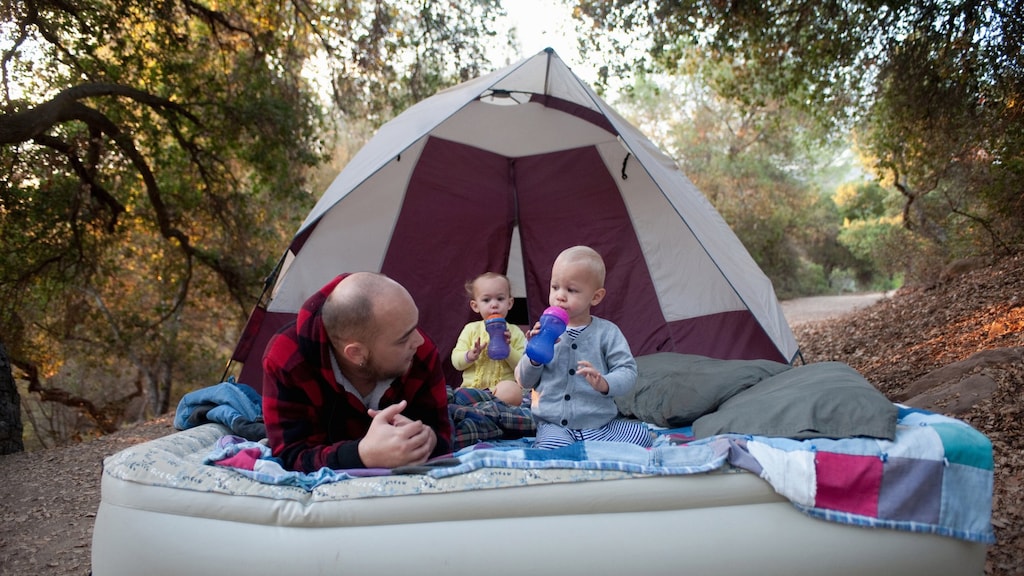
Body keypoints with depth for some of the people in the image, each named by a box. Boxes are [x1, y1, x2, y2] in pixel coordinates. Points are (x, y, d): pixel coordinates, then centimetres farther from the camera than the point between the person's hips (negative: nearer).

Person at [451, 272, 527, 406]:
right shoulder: (471, 329, 10)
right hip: (472, 387, 1)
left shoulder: (515, 332, 6)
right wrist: (470, 355, -15)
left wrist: (508, 349, -15)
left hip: (504, 386, -1)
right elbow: (456, 362, 5)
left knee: (512, 393, -36)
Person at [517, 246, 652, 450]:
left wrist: (605, 383, -24)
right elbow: (525, 381, 8)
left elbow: (628, 372, -3)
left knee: (641, 434, -19)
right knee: (553, 447, -34)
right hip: (554, 424, -2)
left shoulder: (606, 332, 3)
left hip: (600, 424, 3)